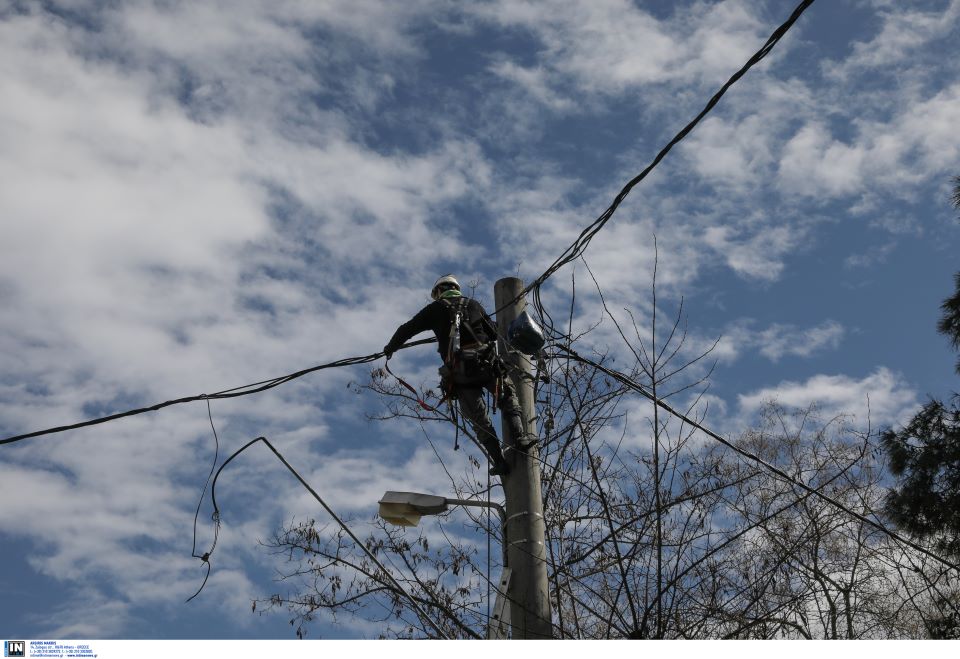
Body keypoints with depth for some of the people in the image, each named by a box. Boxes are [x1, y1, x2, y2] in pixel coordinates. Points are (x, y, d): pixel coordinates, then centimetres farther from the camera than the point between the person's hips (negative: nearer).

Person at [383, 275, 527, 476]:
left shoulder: (436, 308, 12)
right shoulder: (473, 304, 17)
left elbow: (407, 329, 18)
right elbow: (494, 333, 18)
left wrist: (390, 348, 34)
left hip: (458, 372, -1)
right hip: (487, 364, 1)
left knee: (479, 420, 6)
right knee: (508, 397, 22)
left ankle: (500, 462, 3)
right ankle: (520, 438, 2)